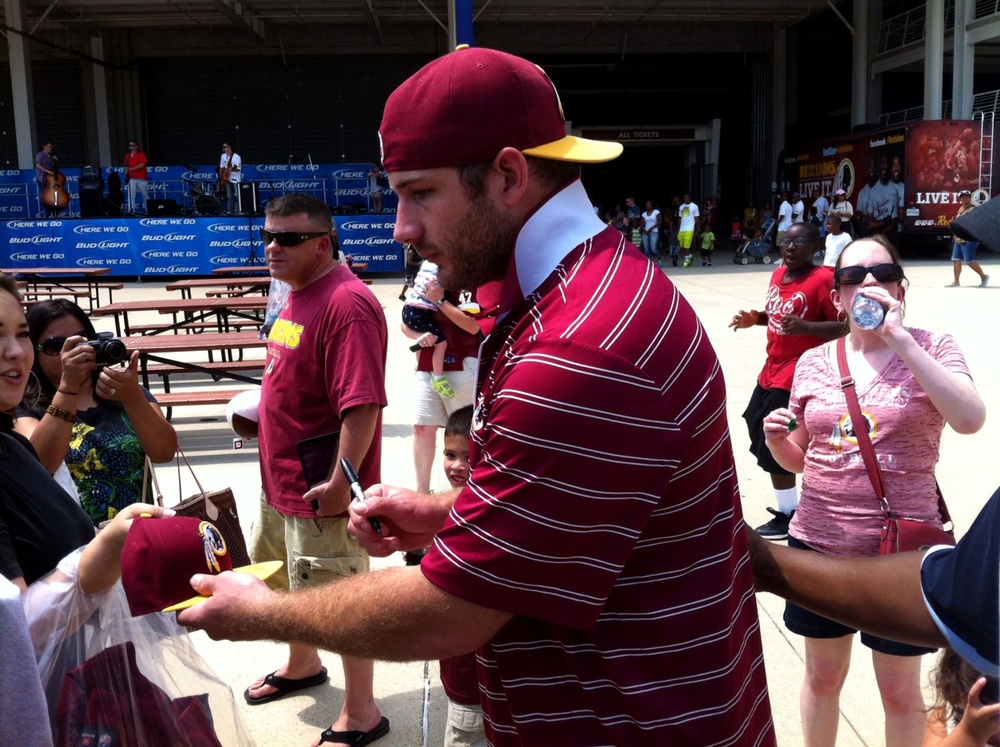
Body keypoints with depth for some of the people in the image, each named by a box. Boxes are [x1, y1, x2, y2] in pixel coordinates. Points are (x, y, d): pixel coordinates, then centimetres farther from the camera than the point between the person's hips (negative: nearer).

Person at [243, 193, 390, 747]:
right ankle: (303, 665, 52)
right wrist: (262, 415, 12)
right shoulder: (298, 295, 9)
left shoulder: (346, 304, -23)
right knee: (284, 581, 27)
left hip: (320, 490, -10)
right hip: (279, 480, 11)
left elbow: (362, 403, -28)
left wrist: (341, 479, -27)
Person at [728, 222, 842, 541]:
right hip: (773, 366, 9)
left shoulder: (823, 279, -17)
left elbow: (846, 324, -20)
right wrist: (755, 318, 4)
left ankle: (789, 517, 9)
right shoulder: (778, 275, 7)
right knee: (755, 425, 19)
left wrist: (804, 327, -31)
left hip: (798, 370, -9)